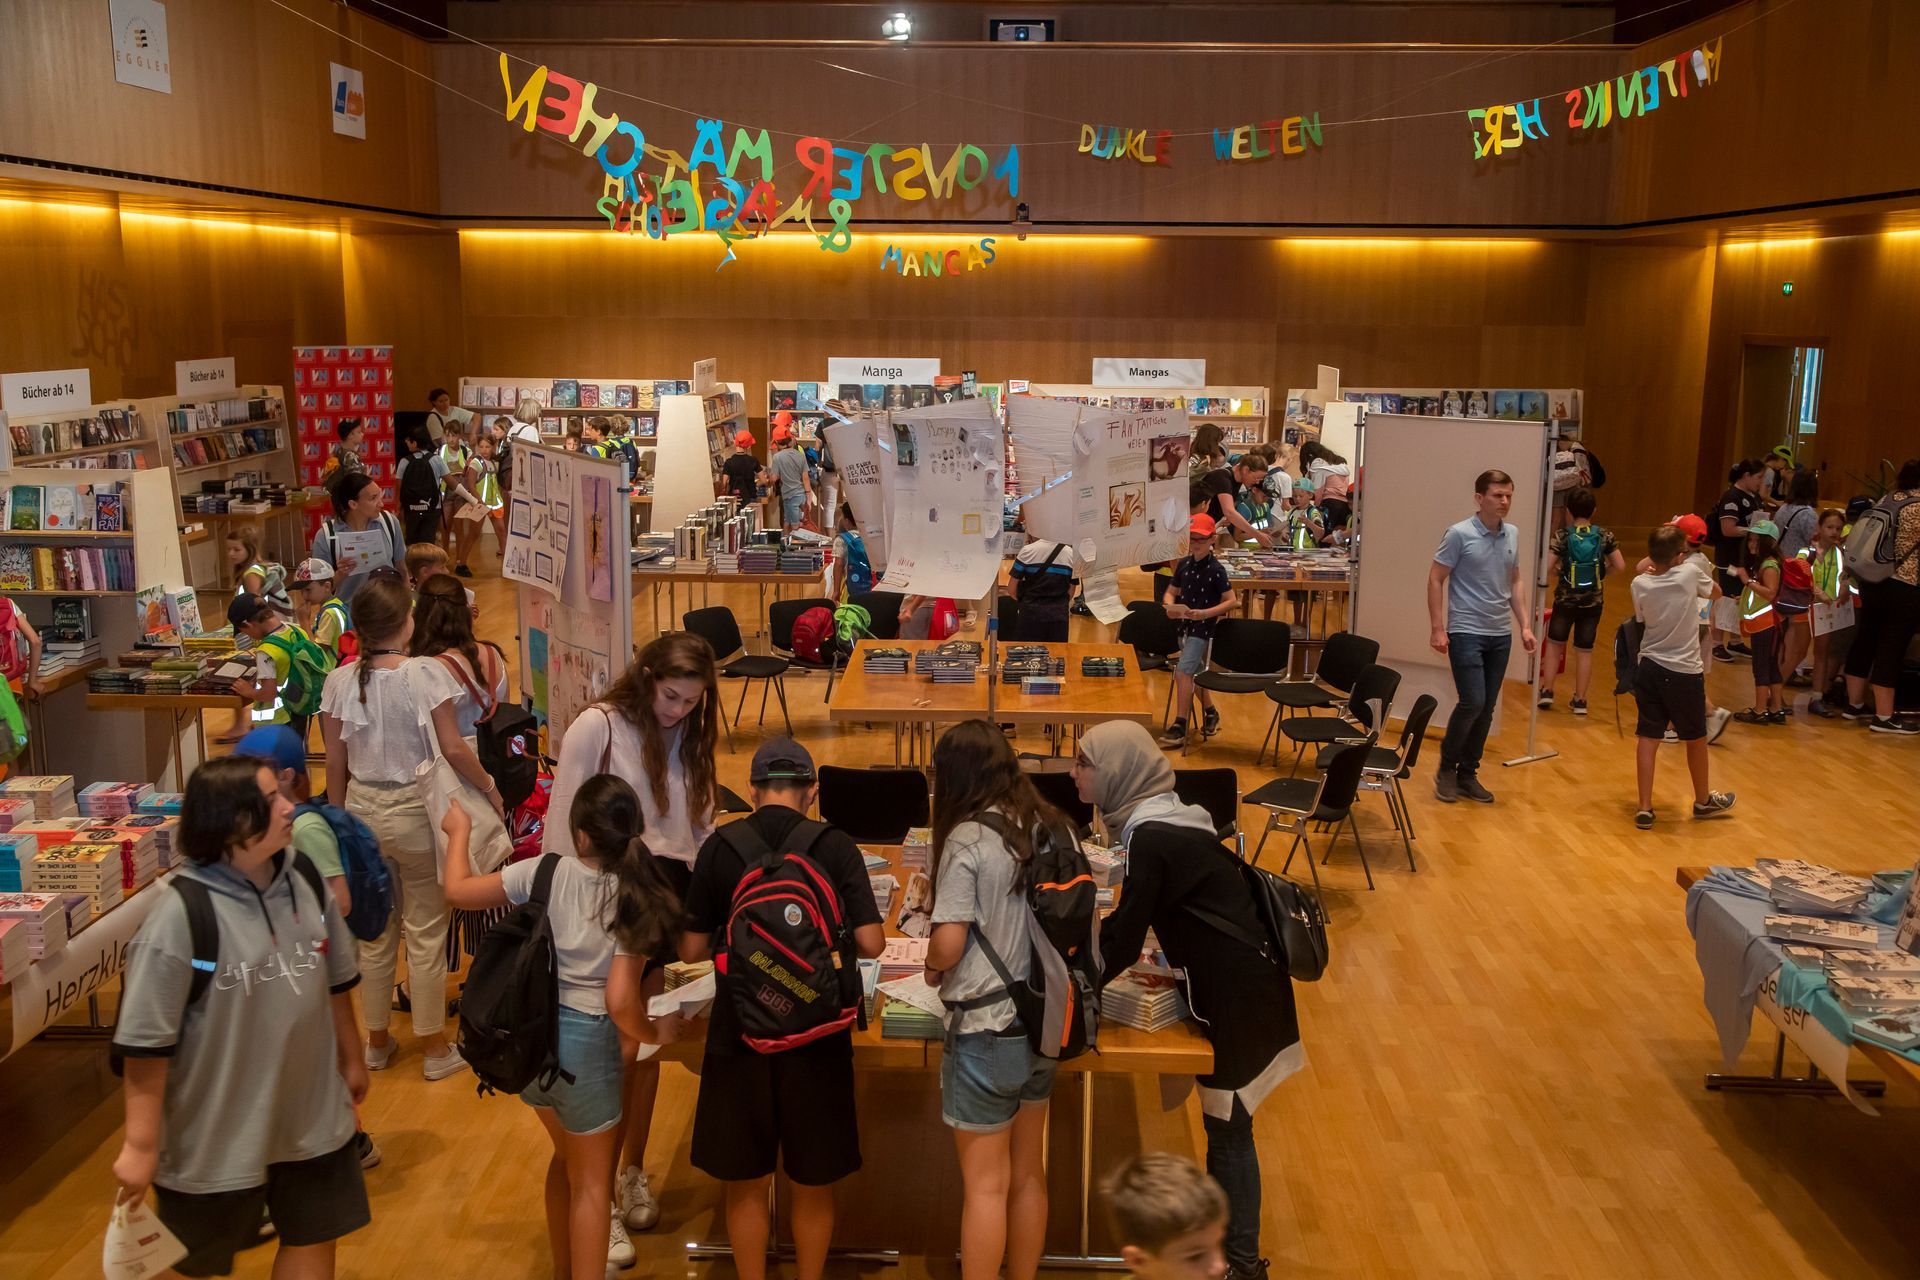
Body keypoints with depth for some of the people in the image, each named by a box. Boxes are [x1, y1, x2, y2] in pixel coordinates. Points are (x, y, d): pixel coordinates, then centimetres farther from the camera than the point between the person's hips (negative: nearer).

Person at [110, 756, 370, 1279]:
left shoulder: (303, 880, -3)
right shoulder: (182, 912, -22)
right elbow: (146, 1040, -19)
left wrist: (351, 1059, 18)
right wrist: (141, 1143, -16)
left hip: (311, 1118, 5)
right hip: (216, 1134, -5)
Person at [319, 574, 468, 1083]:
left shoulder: (340, 681, -4)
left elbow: (335, 763, 3)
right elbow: (451, 752, -18)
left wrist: (339, 818, 14)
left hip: (362, 808, 5)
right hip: (413, 811, -5)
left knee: (375, 931, 17)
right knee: (426, 931, 7)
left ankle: (377, 1040, 31)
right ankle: (435, 1049, 17)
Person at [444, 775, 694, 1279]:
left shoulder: (545, 871, -8)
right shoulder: (636, 897, -14)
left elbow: (457, 891, 2)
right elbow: (618, 1001, -19)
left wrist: (460, 831, 17)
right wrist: (656, 1033, 0)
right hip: (586, 1043, -5)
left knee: (567, 1156, 28)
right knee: (592, 1179, 14)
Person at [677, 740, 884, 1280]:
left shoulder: (720, 847, -6)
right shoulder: (835, 847, -8)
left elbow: (692, 949, -2)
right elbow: (871, 944, -11)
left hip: (741, 1033, 0)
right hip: (816, 1034, 0)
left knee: (745, 1184, 17)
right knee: (813, 1183, 18)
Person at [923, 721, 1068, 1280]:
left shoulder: (967, 840, -17)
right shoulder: (1054, 827, 2)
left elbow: (949, 944, -20)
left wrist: (932, 966, 1)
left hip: (987, 1029, -6)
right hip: (1044, 1022, 6)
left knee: (985, 1184, 4)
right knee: (1028, 1174, 18)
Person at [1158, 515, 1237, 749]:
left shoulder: (1215, 569, -13)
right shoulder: (1184, 563, 4)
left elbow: (1231, 601, -14)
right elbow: (1170, 592, 12)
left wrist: (1205, 613, -25)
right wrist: (1170, 606, -10)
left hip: (1202, 628, -7)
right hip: (1183, 625, 7)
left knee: (1183, 671, -17)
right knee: (1196, 671, 20)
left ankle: (1179, 727, -13)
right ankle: (1210, 712, 41)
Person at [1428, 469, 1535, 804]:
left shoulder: (1512, 535, 8)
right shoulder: (1459, 534, -9)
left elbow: (1515, 581, 18)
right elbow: (1435, 579, -7)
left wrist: (1525, 624, 11)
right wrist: (1438, 628, -12)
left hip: (1501, 635, 6)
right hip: (1466, 633, -6)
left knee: (1487, 708, 7)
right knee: (1472, 702, -13)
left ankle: (1468, 774, 18)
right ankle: (1446, 769, 6)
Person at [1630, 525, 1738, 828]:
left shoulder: (1640, 584, -6)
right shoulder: (1690, 572, -11)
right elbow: (1715, 591, 10)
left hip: (1649, 669, 2)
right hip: (1685, 672, -2)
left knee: (1648, 737, 6)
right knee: (1696, 738, 16)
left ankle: (1645, 808, 5)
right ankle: (1703, 801, 34)